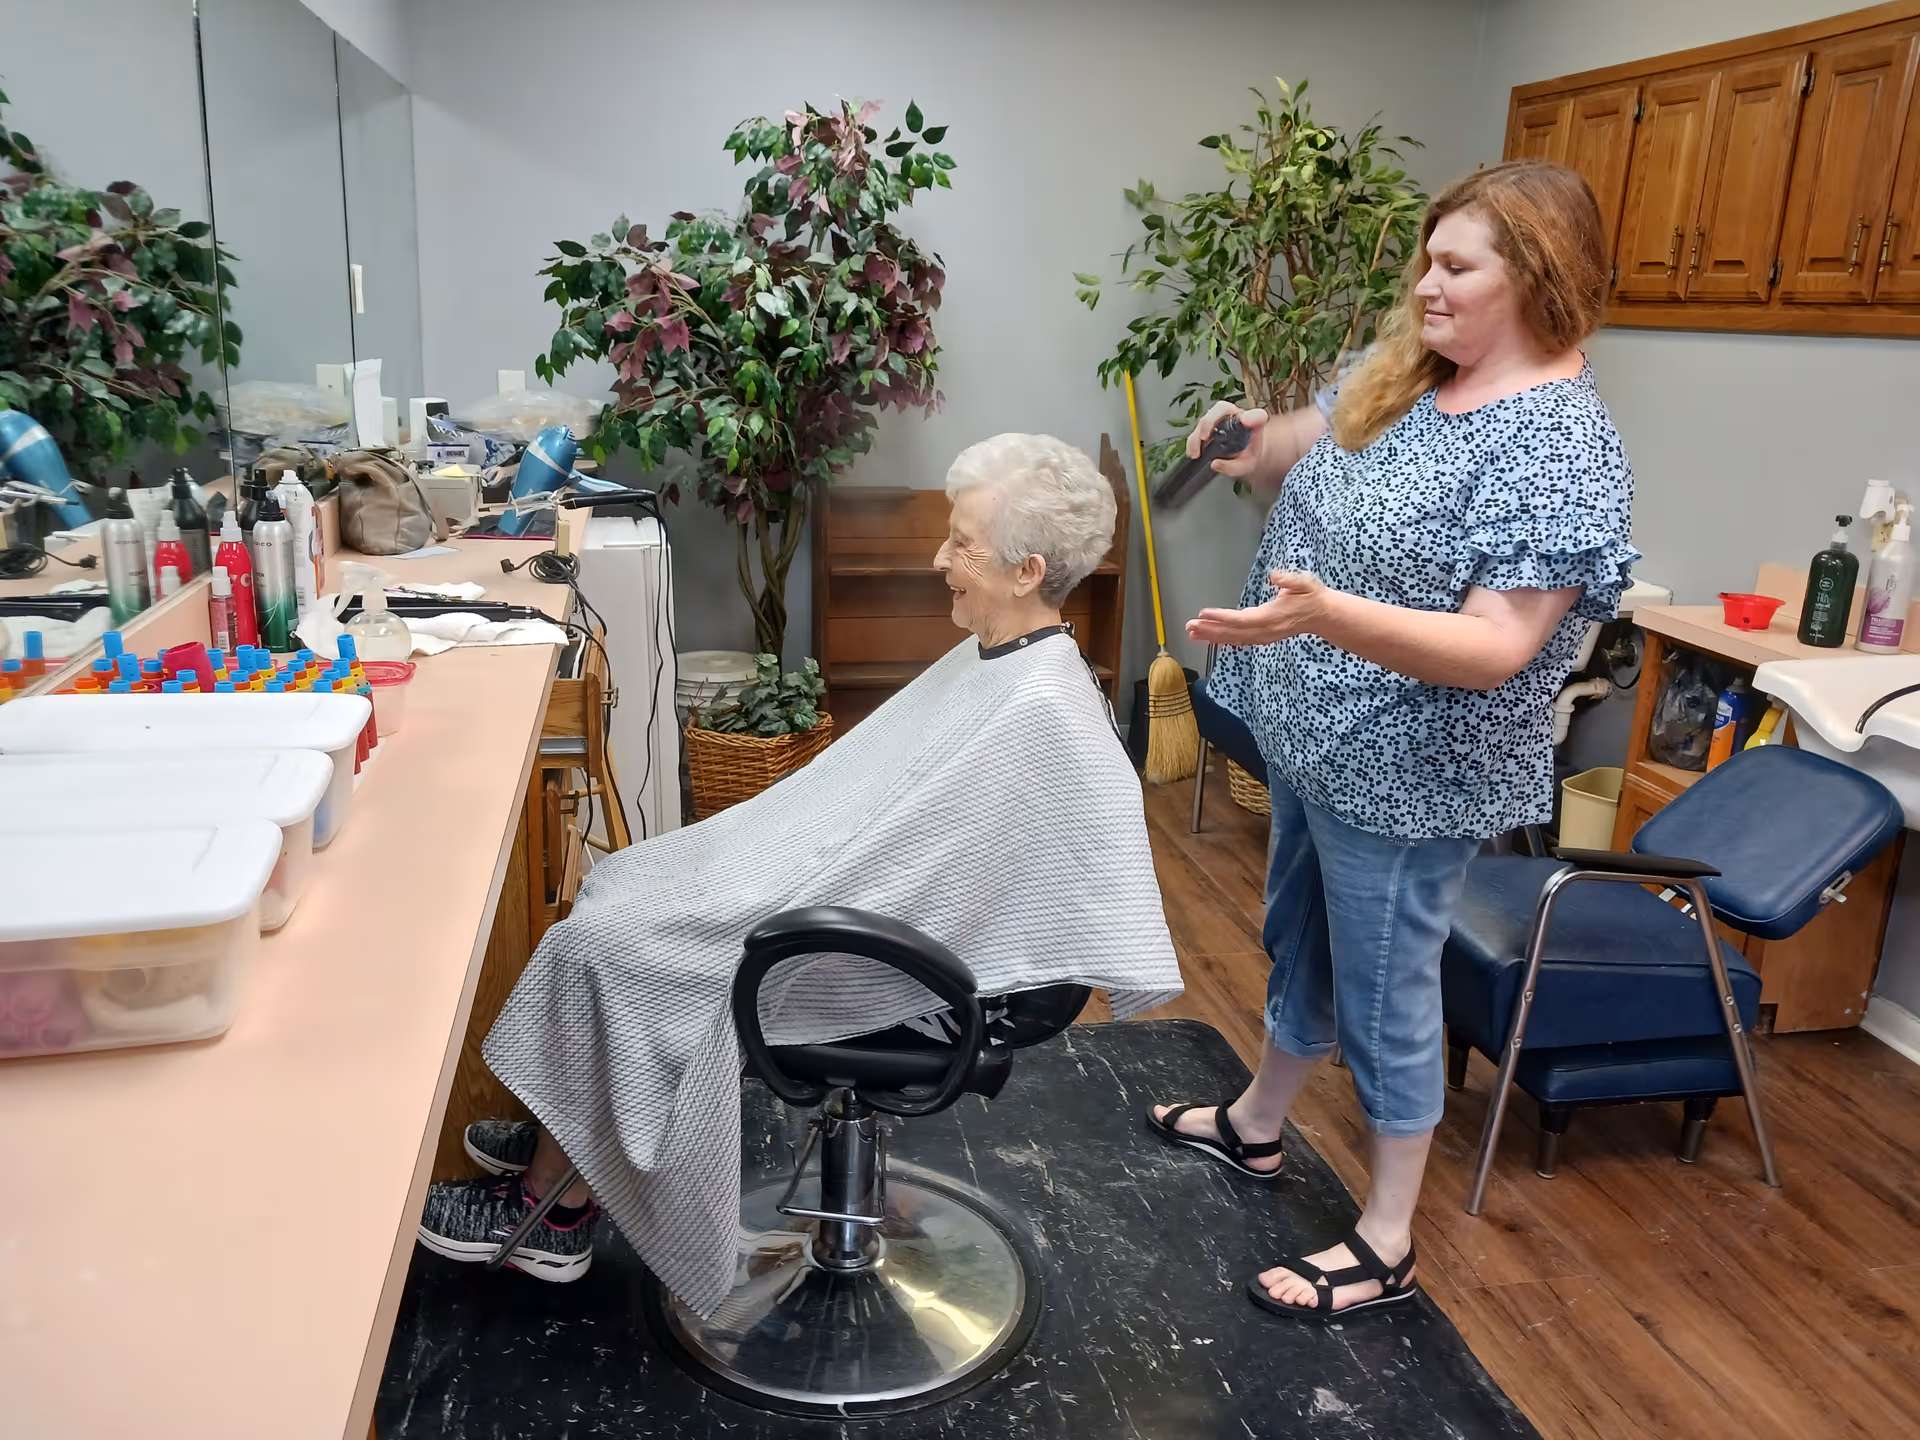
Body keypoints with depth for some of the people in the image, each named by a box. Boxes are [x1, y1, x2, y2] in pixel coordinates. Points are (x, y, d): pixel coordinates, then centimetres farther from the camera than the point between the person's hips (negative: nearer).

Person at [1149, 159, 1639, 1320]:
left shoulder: (1561, 444, -22)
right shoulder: (1404, 379, 2)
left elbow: (1496, 650, -28)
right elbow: (1311, 442, 18)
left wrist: (1323, 613, -41)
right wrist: (1258, 443, -6)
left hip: (1405, 778, -8)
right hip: (1315, 742, 8)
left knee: (1385, 994, 5)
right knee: (1300, 945, 24)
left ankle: (1388, 1246, 25)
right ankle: (1255, 1127, 46)